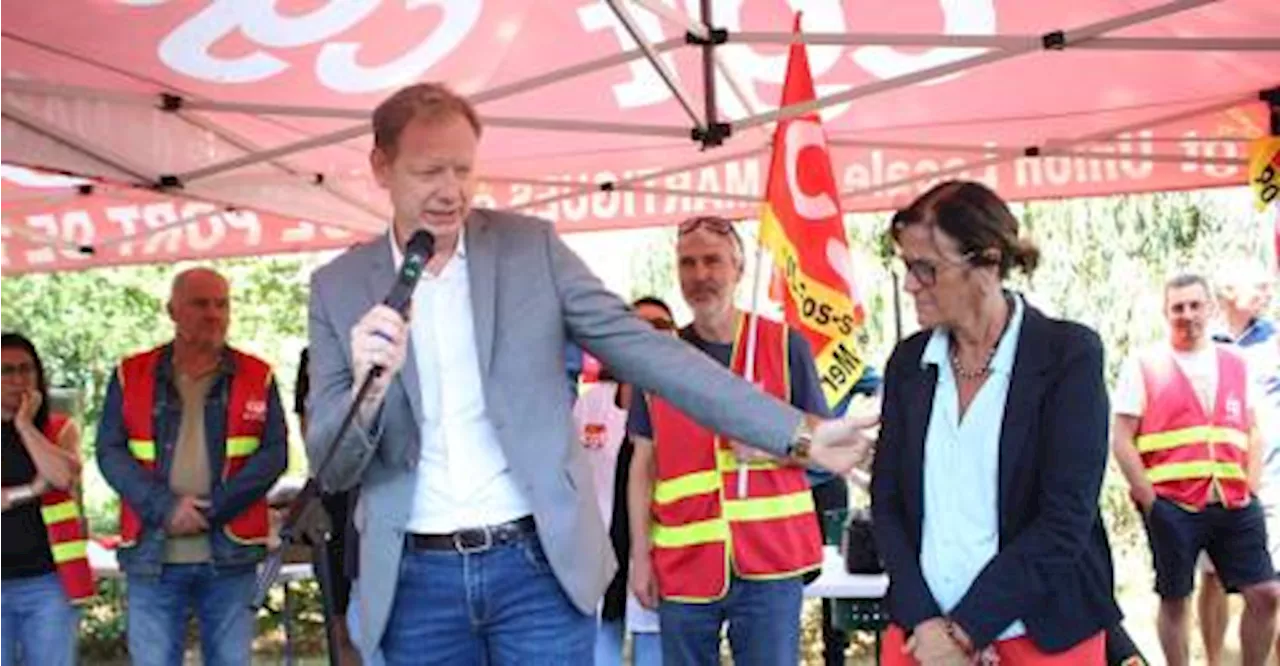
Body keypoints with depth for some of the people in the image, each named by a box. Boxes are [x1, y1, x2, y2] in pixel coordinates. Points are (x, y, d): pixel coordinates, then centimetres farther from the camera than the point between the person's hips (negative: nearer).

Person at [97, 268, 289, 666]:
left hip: (229, 555, 0)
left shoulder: (257, 377, 7)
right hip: (152, 555, 0)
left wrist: (212, 510, -11)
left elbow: (275, 453, -1)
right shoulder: (131, 376, 8)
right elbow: (110, 451, 1)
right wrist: (166, 507, -13)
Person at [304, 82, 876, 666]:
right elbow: (330, 467, 1)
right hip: (416, 579, 1)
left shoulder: (531, 246, 0)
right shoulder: (339, 286, 2)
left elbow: (644, 350, -2)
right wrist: (368, 388, -22)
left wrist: (798, 432, -9)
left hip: (538, 564, -1)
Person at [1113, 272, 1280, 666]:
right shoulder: (1143, 366, -1)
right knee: (1174, 600, 7)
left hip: (1235, 504, 4)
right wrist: (1150, 500, -9)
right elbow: (1121, 439, -4)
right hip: (1172, 507, -3)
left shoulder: (1235, 364, 12)